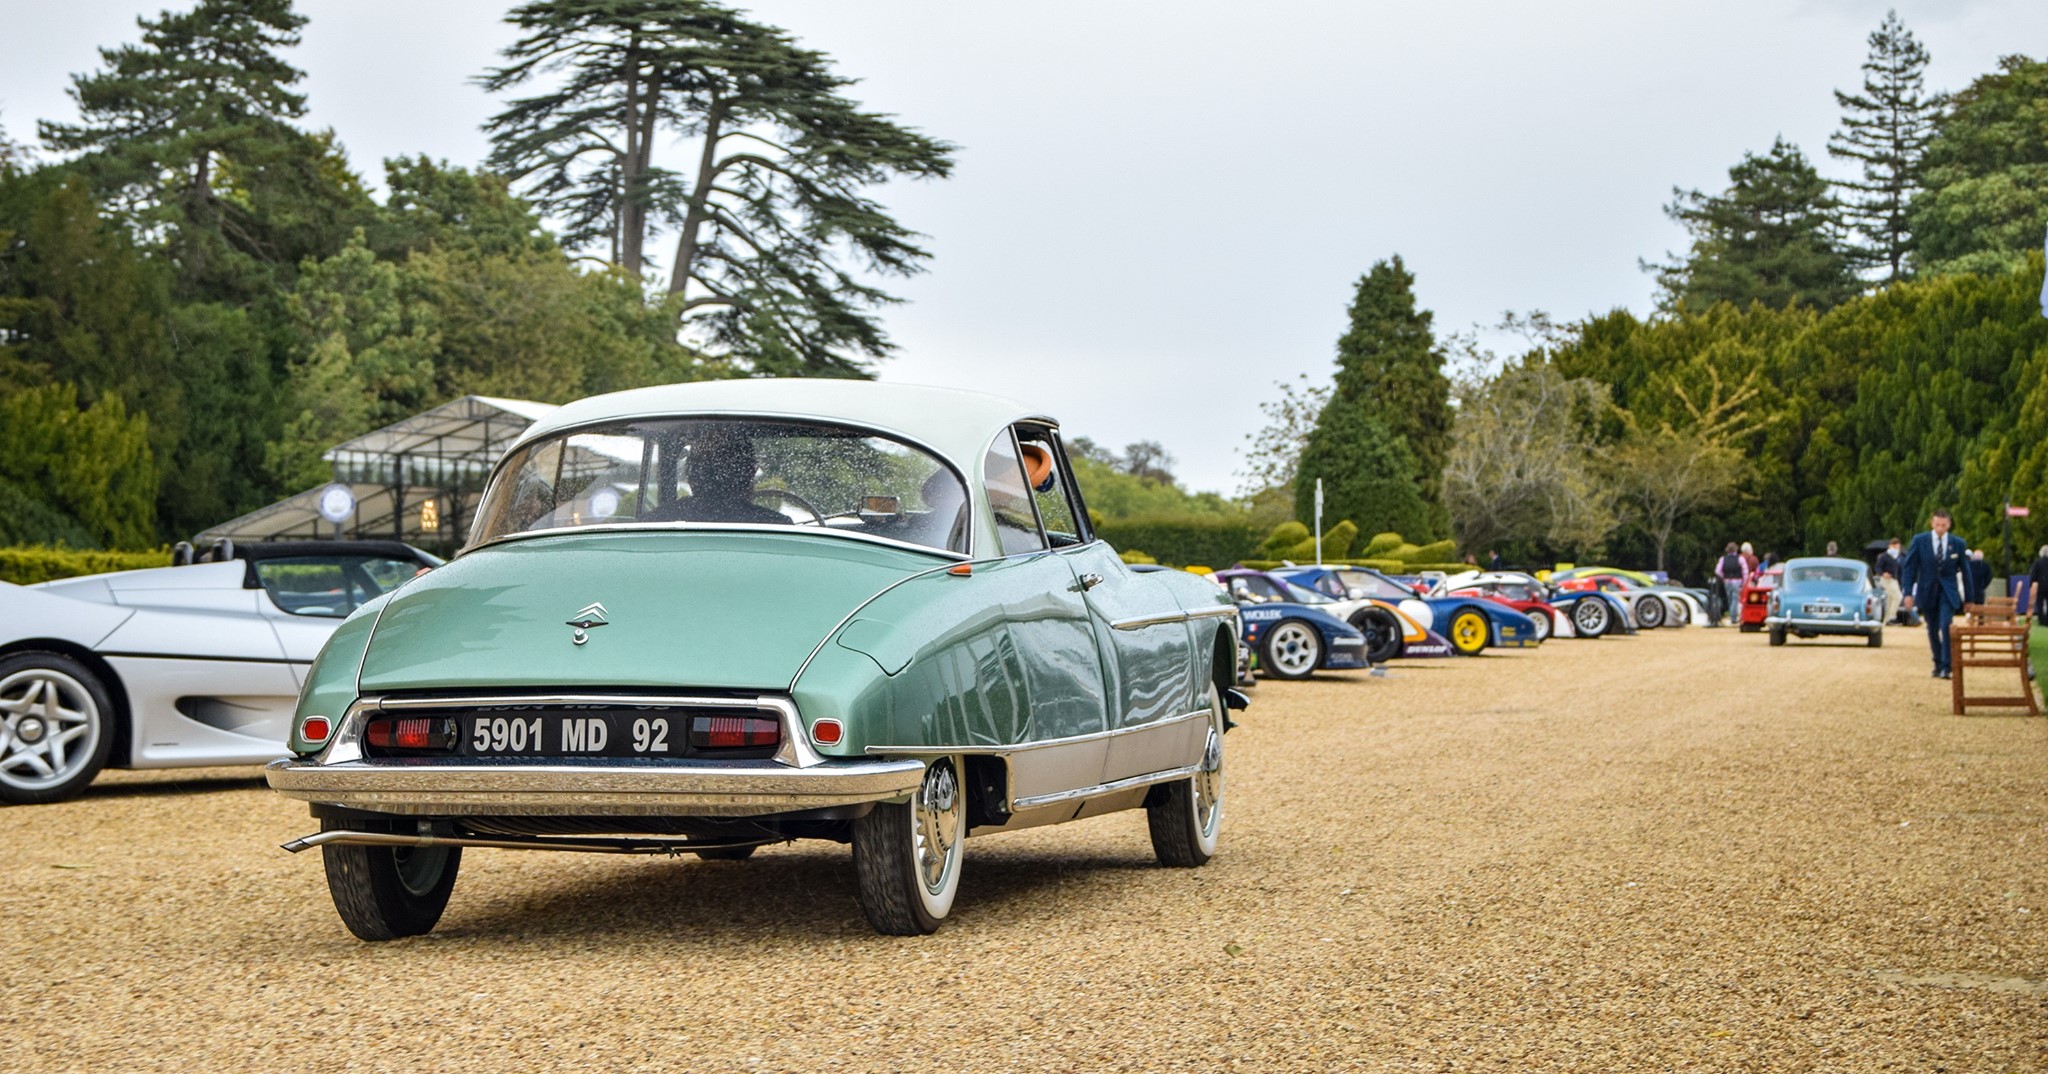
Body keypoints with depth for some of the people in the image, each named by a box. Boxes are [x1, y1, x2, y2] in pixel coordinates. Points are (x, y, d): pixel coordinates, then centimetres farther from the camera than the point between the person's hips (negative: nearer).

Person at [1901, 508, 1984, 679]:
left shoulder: (1958, 543, 1)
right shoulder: (1919, 541, -2)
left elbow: (1965, 571, 7)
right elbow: (1909, 567, 0)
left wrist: (1969, 598, 8)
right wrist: (1908, 593, -7)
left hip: (1948, 593, -1)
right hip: (1927, 592, 1)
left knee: (1946, 627, -18)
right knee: (1933, 631, 8)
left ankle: (1945, 667, -17)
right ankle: (1938, 664, 24)